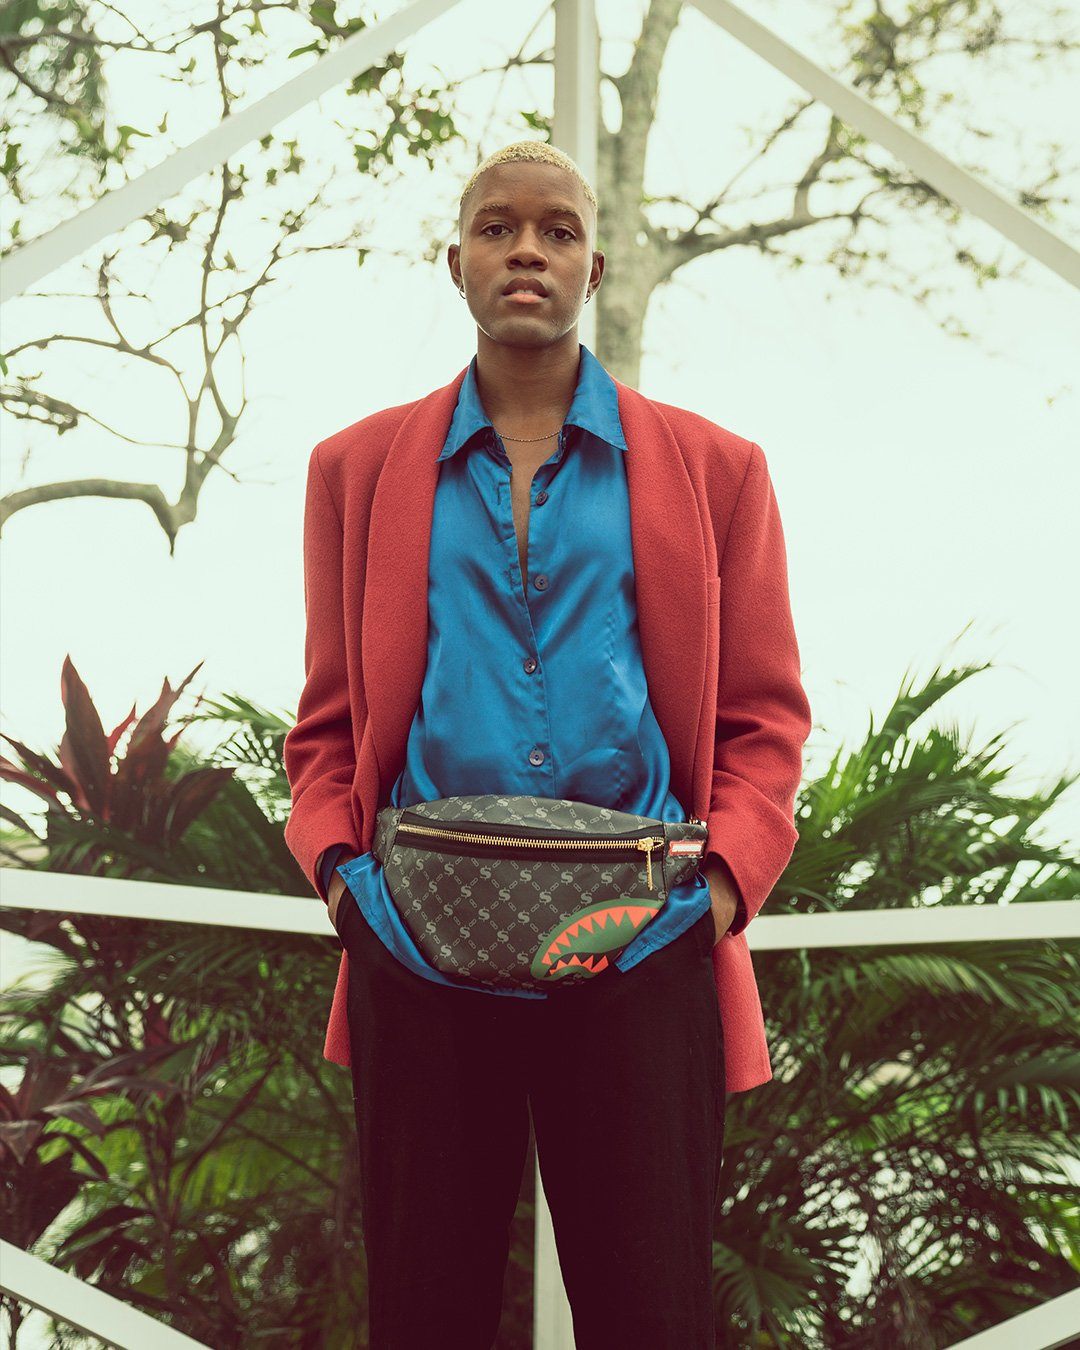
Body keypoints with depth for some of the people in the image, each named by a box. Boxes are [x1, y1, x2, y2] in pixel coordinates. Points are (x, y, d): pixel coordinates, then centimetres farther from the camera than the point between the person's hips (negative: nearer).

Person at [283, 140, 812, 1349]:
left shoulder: (711, 468, 10)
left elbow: (761, 716, 8)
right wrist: (335, 862, -4)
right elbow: (331, 717, 14)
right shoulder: (360, 467, 13)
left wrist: (728, 873, -8)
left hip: (641, 944, -1)